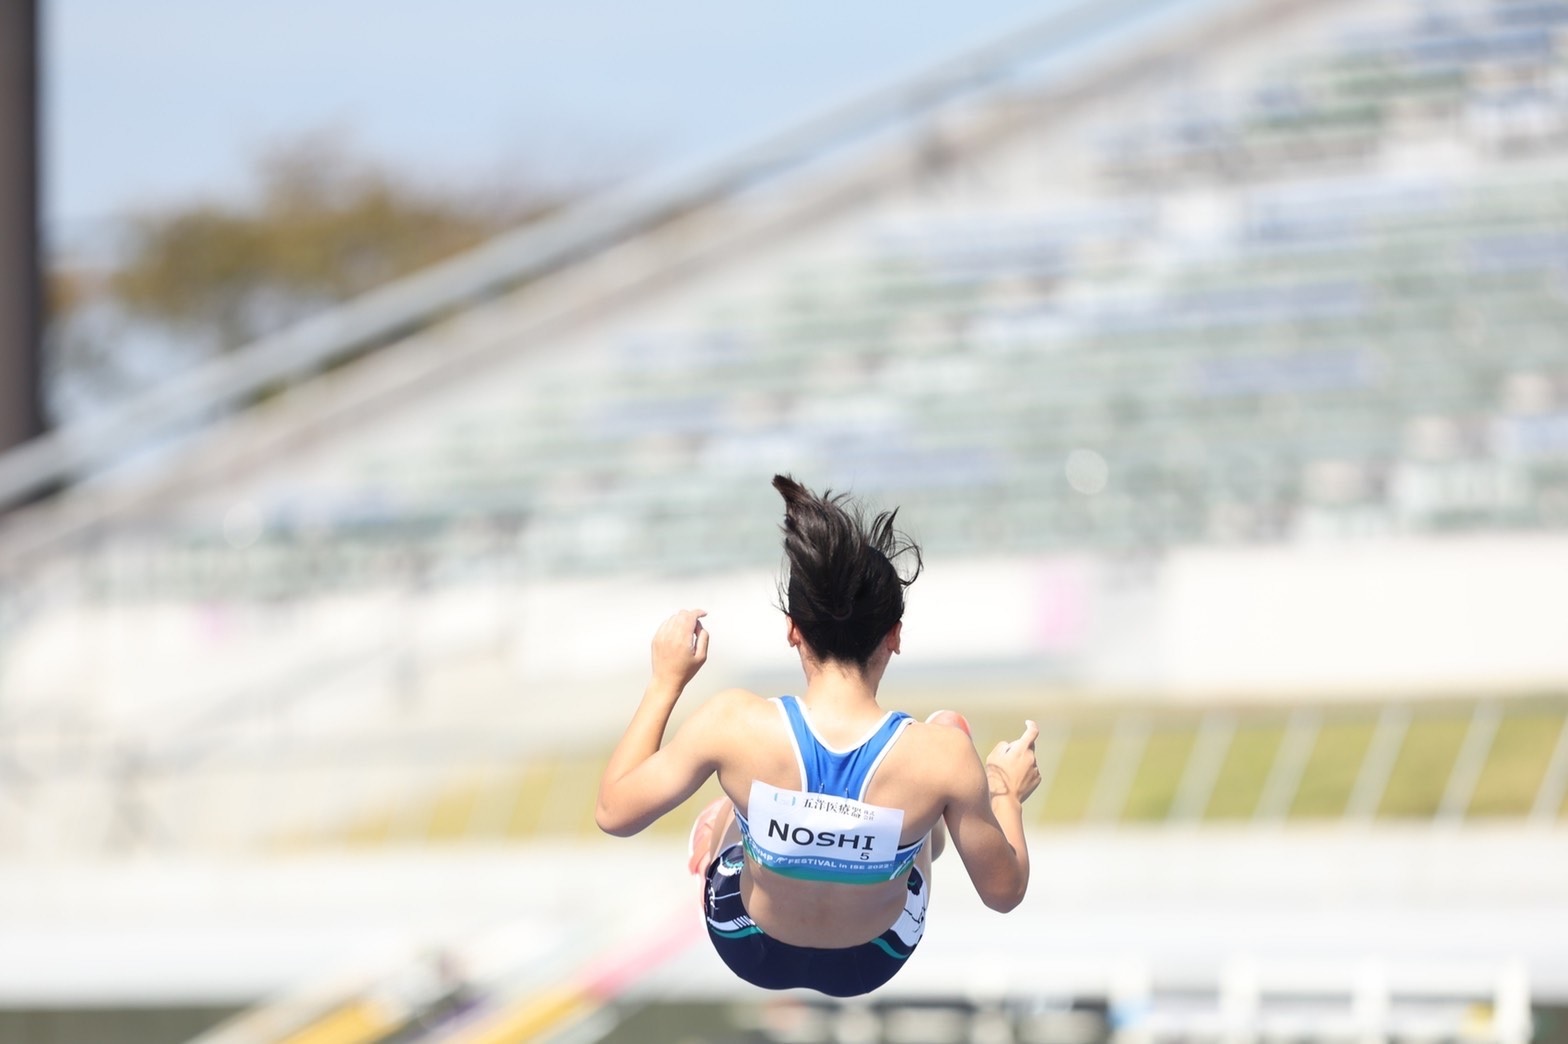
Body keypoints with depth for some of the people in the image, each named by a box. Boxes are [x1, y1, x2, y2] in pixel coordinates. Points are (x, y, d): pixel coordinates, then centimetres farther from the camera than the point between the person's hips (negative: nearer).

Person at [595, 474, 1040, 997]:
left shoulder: (736, 724, -33)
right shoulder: (942, 754, -33)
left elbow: (613, 812, -18)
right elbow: (1003, 891, -17)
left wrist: (665, 682, -8)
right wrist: (1008, 791, 2)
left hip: (751, 952, 0)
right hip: (870, 966, 0)